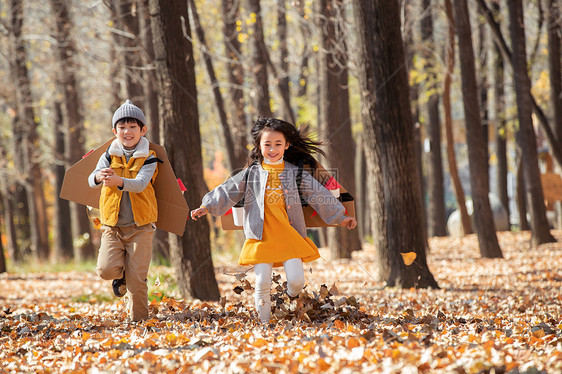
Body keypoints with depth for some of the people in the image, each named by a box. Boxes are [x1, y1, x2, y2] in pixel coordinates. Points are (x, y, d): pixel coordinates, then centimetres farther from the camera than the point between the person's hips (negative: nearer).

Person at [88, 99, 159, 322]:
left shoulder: (148, 159, -2)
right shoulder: (109, 157, 5)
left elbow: (140, 184, -20)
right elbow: (91, 181, -10)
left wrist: (119, 181, -40)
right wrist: (99, 177, -36)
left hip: (140, 226, -2)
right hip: (112, 225, 2)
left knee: (137, 279, -5)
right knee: (106, 269, -15)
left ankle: (139, 319, 16)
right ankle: (120, 275, 21)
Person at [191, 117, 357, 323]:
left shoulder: (295, 172, 7)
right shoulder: (252, 172, 7)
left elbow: (318, 194, 9)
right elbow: (228, 191, 4)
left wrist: (340, 217, 10)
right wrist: (207, 206, -9)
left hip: (290, 235, 0)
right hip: (261, 236, 0)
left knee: (296, 279, -12)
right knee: (262, 282, -7)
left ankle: (290, 300, 21)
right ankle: (264, 321, 9)